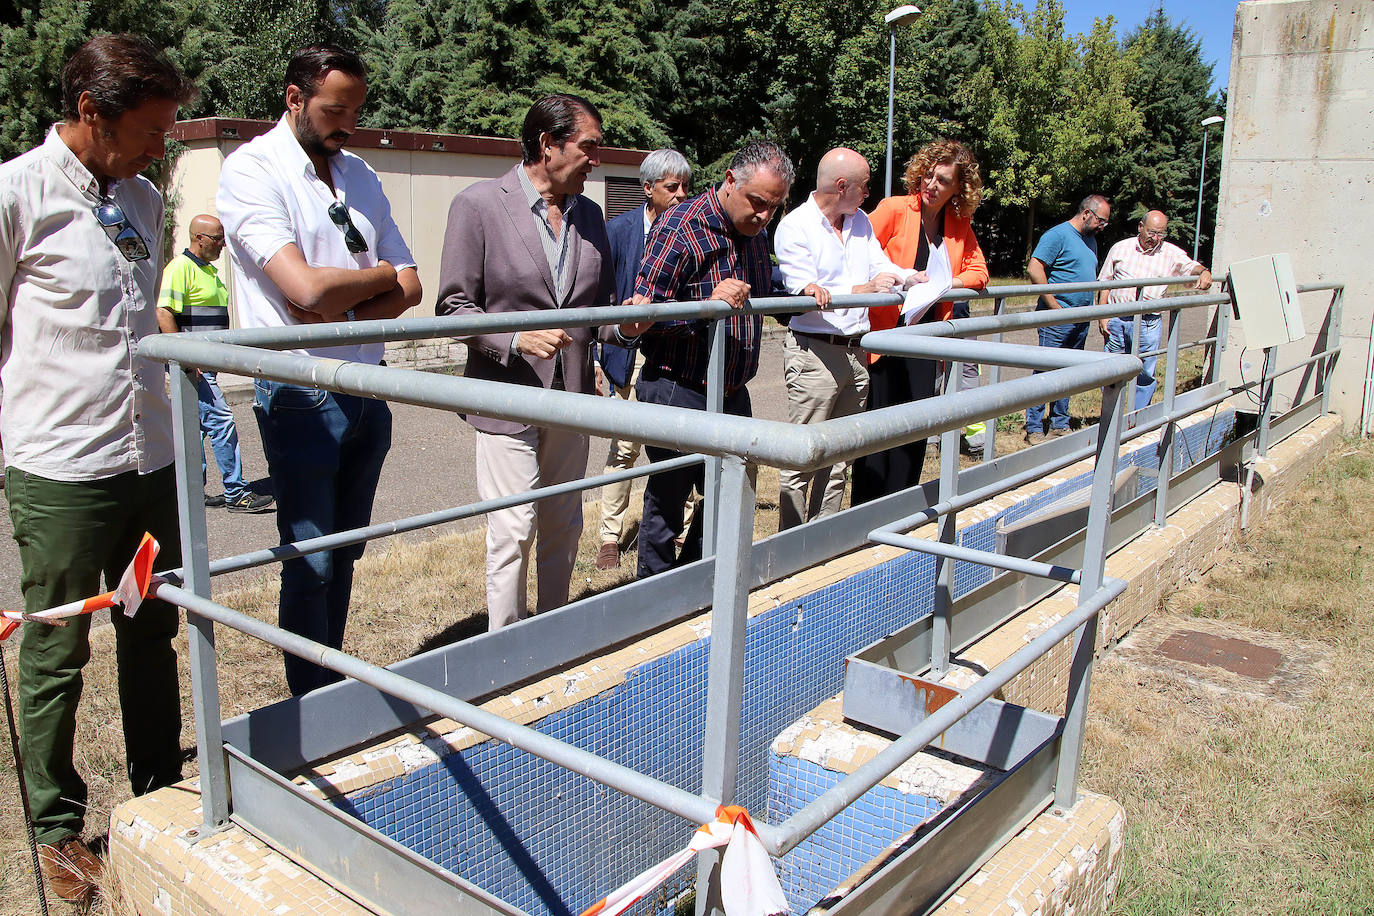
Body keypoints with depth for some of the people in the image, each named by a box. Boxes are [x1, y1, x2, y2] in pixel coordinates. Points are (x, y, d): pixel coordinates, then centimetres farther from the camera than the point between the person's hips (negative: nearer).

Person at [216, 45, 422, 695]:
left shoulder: (359, 174, 12)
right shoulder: (252, 169, -8)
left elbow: (408, 288, 8)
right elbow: (306, 285, -22)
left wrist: (347, 311, -11)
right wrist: (382, 275, -5)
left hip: (367, 388, 6)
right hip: (300, 394, -6)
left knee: (345, 553, 15)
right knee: (311, 563, 0)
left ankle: (336, 687, 28)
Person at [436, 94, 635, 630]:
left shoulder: (589, 214, 10)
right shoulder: (478, 205, -7)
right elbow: (453, 306, -7)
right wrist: (516, 339, -22)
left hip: (571, 399, 6)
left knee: (563, 531, 14)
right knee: (512, 534, -3)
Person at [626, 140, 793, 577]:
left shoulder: (756, 230, 7)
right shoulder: (680, 228, -16)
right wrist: (709, 305, -30)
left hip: (732, 394, 8)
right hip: (678, 395, -7)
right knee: (666, 507, 7)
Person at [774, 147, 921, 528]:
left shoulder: (861, 221, 16)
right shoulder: (795, 226, -7)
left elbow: (881, 265, 14)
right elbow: (803, 291, -16)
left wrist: (915, 278, -4)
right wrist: (863, 290, -24)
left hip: (856, 353, 8)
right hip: (814, 352, -7)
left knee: (839, 457, 12)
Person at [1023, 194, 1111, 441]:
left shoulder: (1091, 240, 18)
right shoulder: (1058, 235, -9)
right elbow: (1034, 269, -17)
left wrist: (1090, 310, 16)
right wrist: (1054, 305, -17)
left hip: (1081, 322, 8)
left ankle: (1059, 424, 20)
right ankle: (1034, 428, -2)